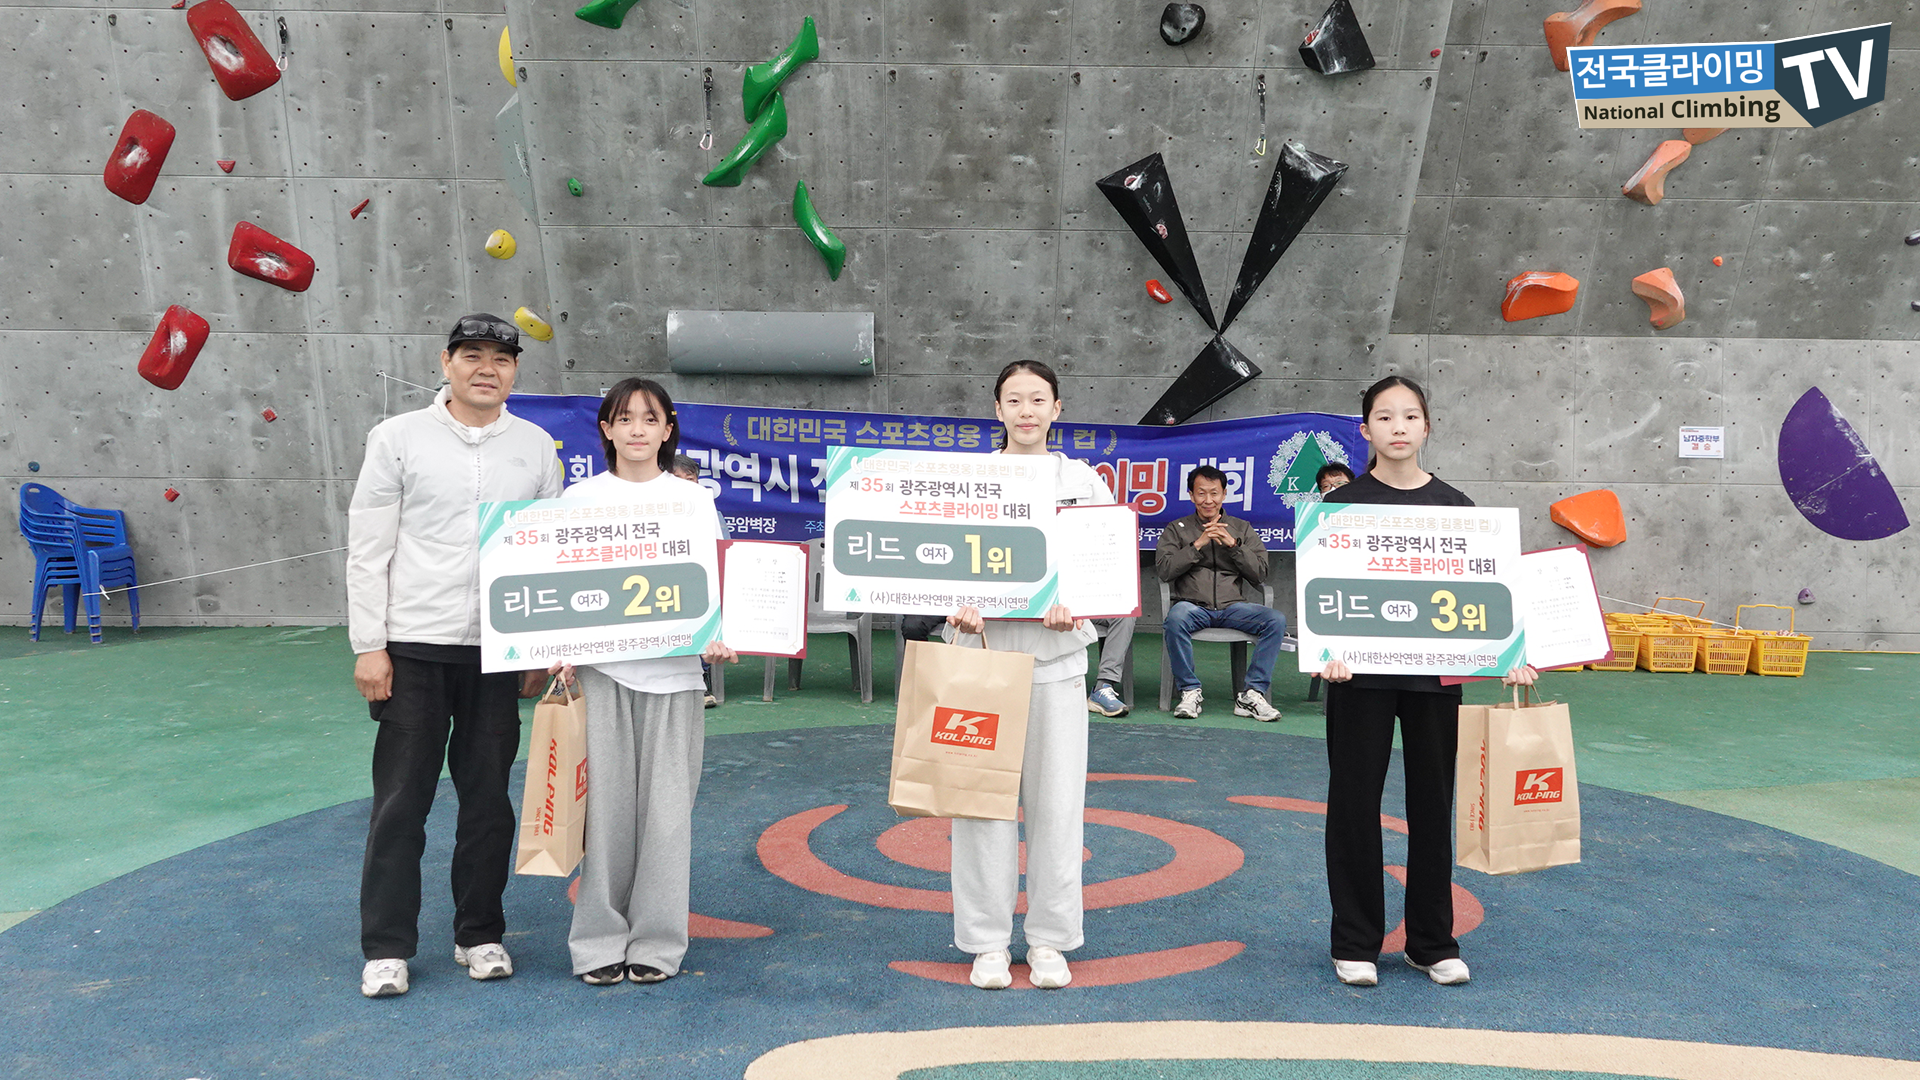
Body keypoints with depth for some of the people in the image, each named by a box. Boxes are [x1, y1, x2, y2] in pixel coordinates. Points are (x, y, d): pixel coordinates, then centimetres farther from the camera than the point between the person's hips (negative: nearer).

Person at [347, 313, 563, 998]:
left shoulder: (536, 446, 8)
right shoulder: (399, 438, 1)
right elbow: (367, 550, -1)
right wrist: (368, 645, -7)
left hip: (497, 651, 2)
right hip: (413, 646, -2)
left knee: (489, 798, 10)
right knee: (401, 799, 3)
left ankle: (480, 935, 24)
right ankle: (387, 948, 15)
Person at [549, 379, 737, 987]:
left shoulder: (693, 500, 9)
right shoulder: (581, 498, 9)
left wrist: (716, 639, -12)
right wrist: (559, 651, -7)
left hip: (672, 669, 0)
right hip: (599, 668, 0)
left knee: (666, 806, 2)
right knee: (605, 804, 1)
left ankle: (657, 942, 15)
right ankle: (600, 941, 14)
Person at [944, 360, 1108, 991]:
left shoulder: (1083, 481, 7)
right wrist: (956, 605, -17)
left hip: (1056, 658, 1)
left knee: (1057, 799, 4)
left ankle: (1049, 940, 19)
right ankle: (988, 941, 15)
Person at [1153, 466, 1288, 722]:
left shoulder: (1242, 529, 19)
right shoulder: (1177, 529, 15)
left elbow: (1260, 573, 8)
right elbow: (1164, 570, 0)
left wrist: (1232, 544, -3)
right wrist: (1198, 545, -6)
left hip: (1234, 606, 2)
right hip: (1193, 605, -2)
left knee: (1277, 620, -26)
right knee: (1176, 618, -38)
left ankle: (1252, 694, -20)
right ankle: (1190, 691, -22)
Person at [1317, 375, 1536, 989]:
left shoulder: (1454, 506, 6)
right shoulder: (1343, 503, -1)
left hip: (1435, 675, 2)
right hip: (1361, 675, -2)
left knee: (1433, 804, 9)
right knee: (1355, 803, 4)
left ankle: (1432, 942, 24)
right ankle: (1356, 942, 18)